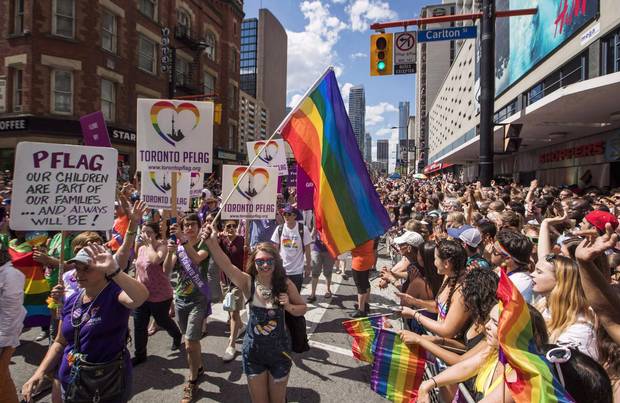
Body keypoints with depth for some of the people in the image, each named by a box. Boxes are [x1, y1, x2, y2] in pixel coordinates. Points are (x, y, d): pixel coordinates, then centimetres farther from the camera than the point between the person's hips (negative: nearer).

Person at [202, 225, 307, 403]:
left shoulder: (285, 284, -14)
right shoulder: (248, 282, -16)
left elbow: (302, 308, 0)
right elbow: (226, 265, -35)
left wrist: (288, 306, -21)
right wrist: (212, 243, -52)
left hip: (279, 350, 0)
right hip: (253, 350, 1)